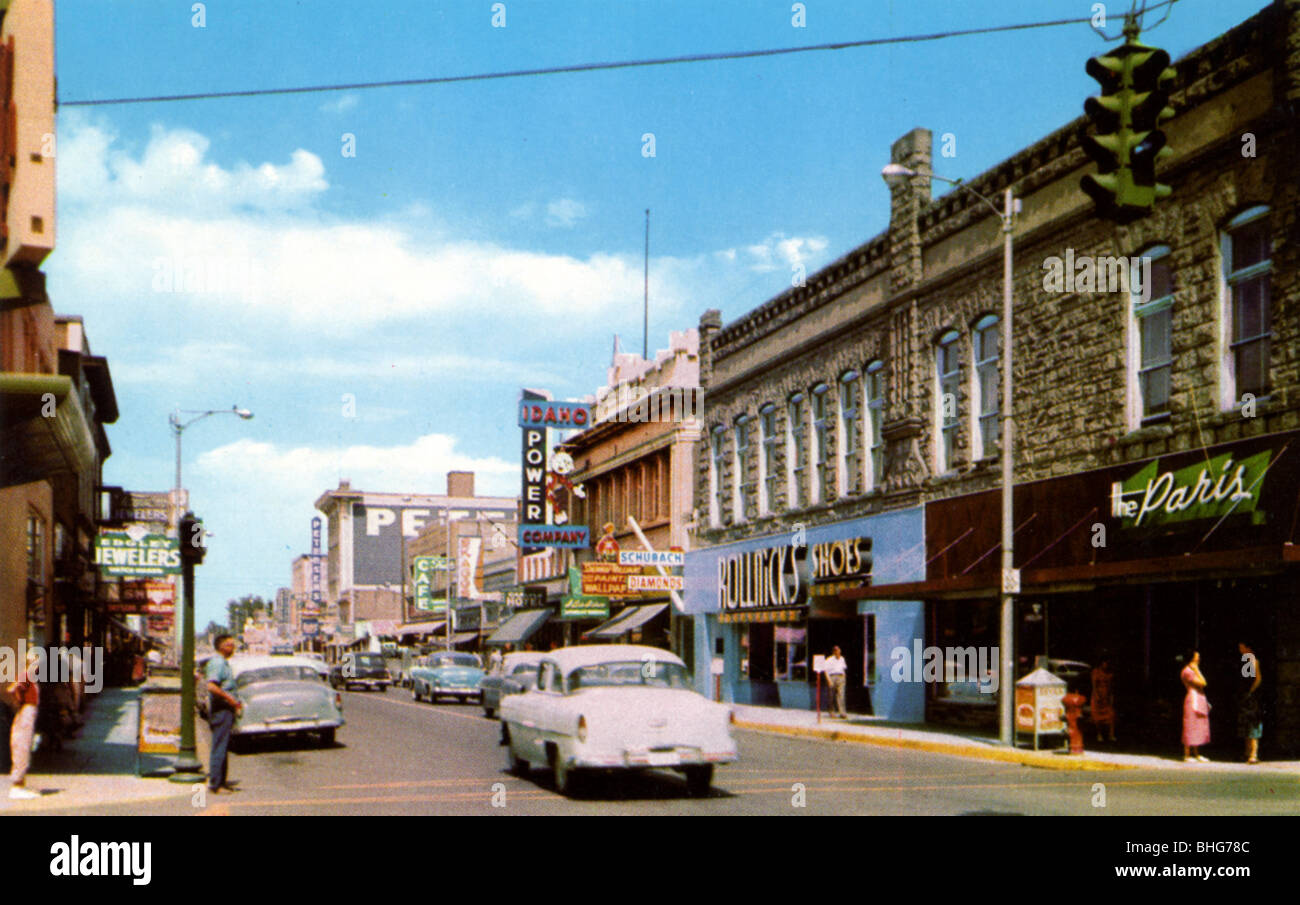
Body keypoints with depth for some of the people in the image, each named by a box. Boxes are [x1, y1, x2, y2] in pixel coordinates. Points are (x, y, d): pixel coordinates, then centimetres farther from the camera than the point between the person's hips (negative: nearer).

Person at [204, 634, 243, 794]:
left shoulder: (223, 663, 18)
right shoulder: (218, 663, -15)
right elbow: (212, 686, -27)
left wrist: (235, 702, 18)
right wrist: (229, 698, -21)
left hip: (225, 710, 11)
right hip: (221, 709, -11)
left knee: (222, 747, 14)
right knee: (219, 747, -8)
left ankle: (220, 781, 19)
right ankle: (215, 784, -6)